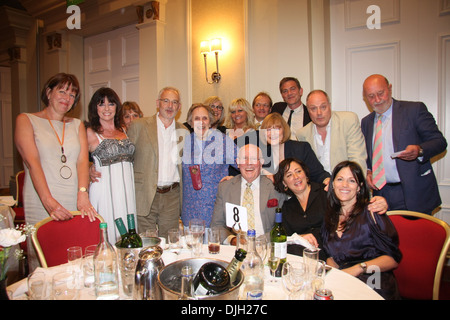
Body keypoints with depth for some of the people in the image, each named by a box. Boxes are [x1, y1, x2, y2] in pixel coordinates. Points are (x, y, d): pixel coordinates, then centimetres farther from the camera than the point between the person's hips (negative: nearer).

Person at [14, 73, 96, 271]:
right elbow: (32, 162, -8)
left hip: (76, 205, 3)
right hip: (41, 207, -2)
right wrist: (49, 201, -20)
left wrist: (83, 194, -15)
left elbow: (82, 160, 2)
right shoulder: (26, 120, 6)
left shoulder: (77, 125, 16)